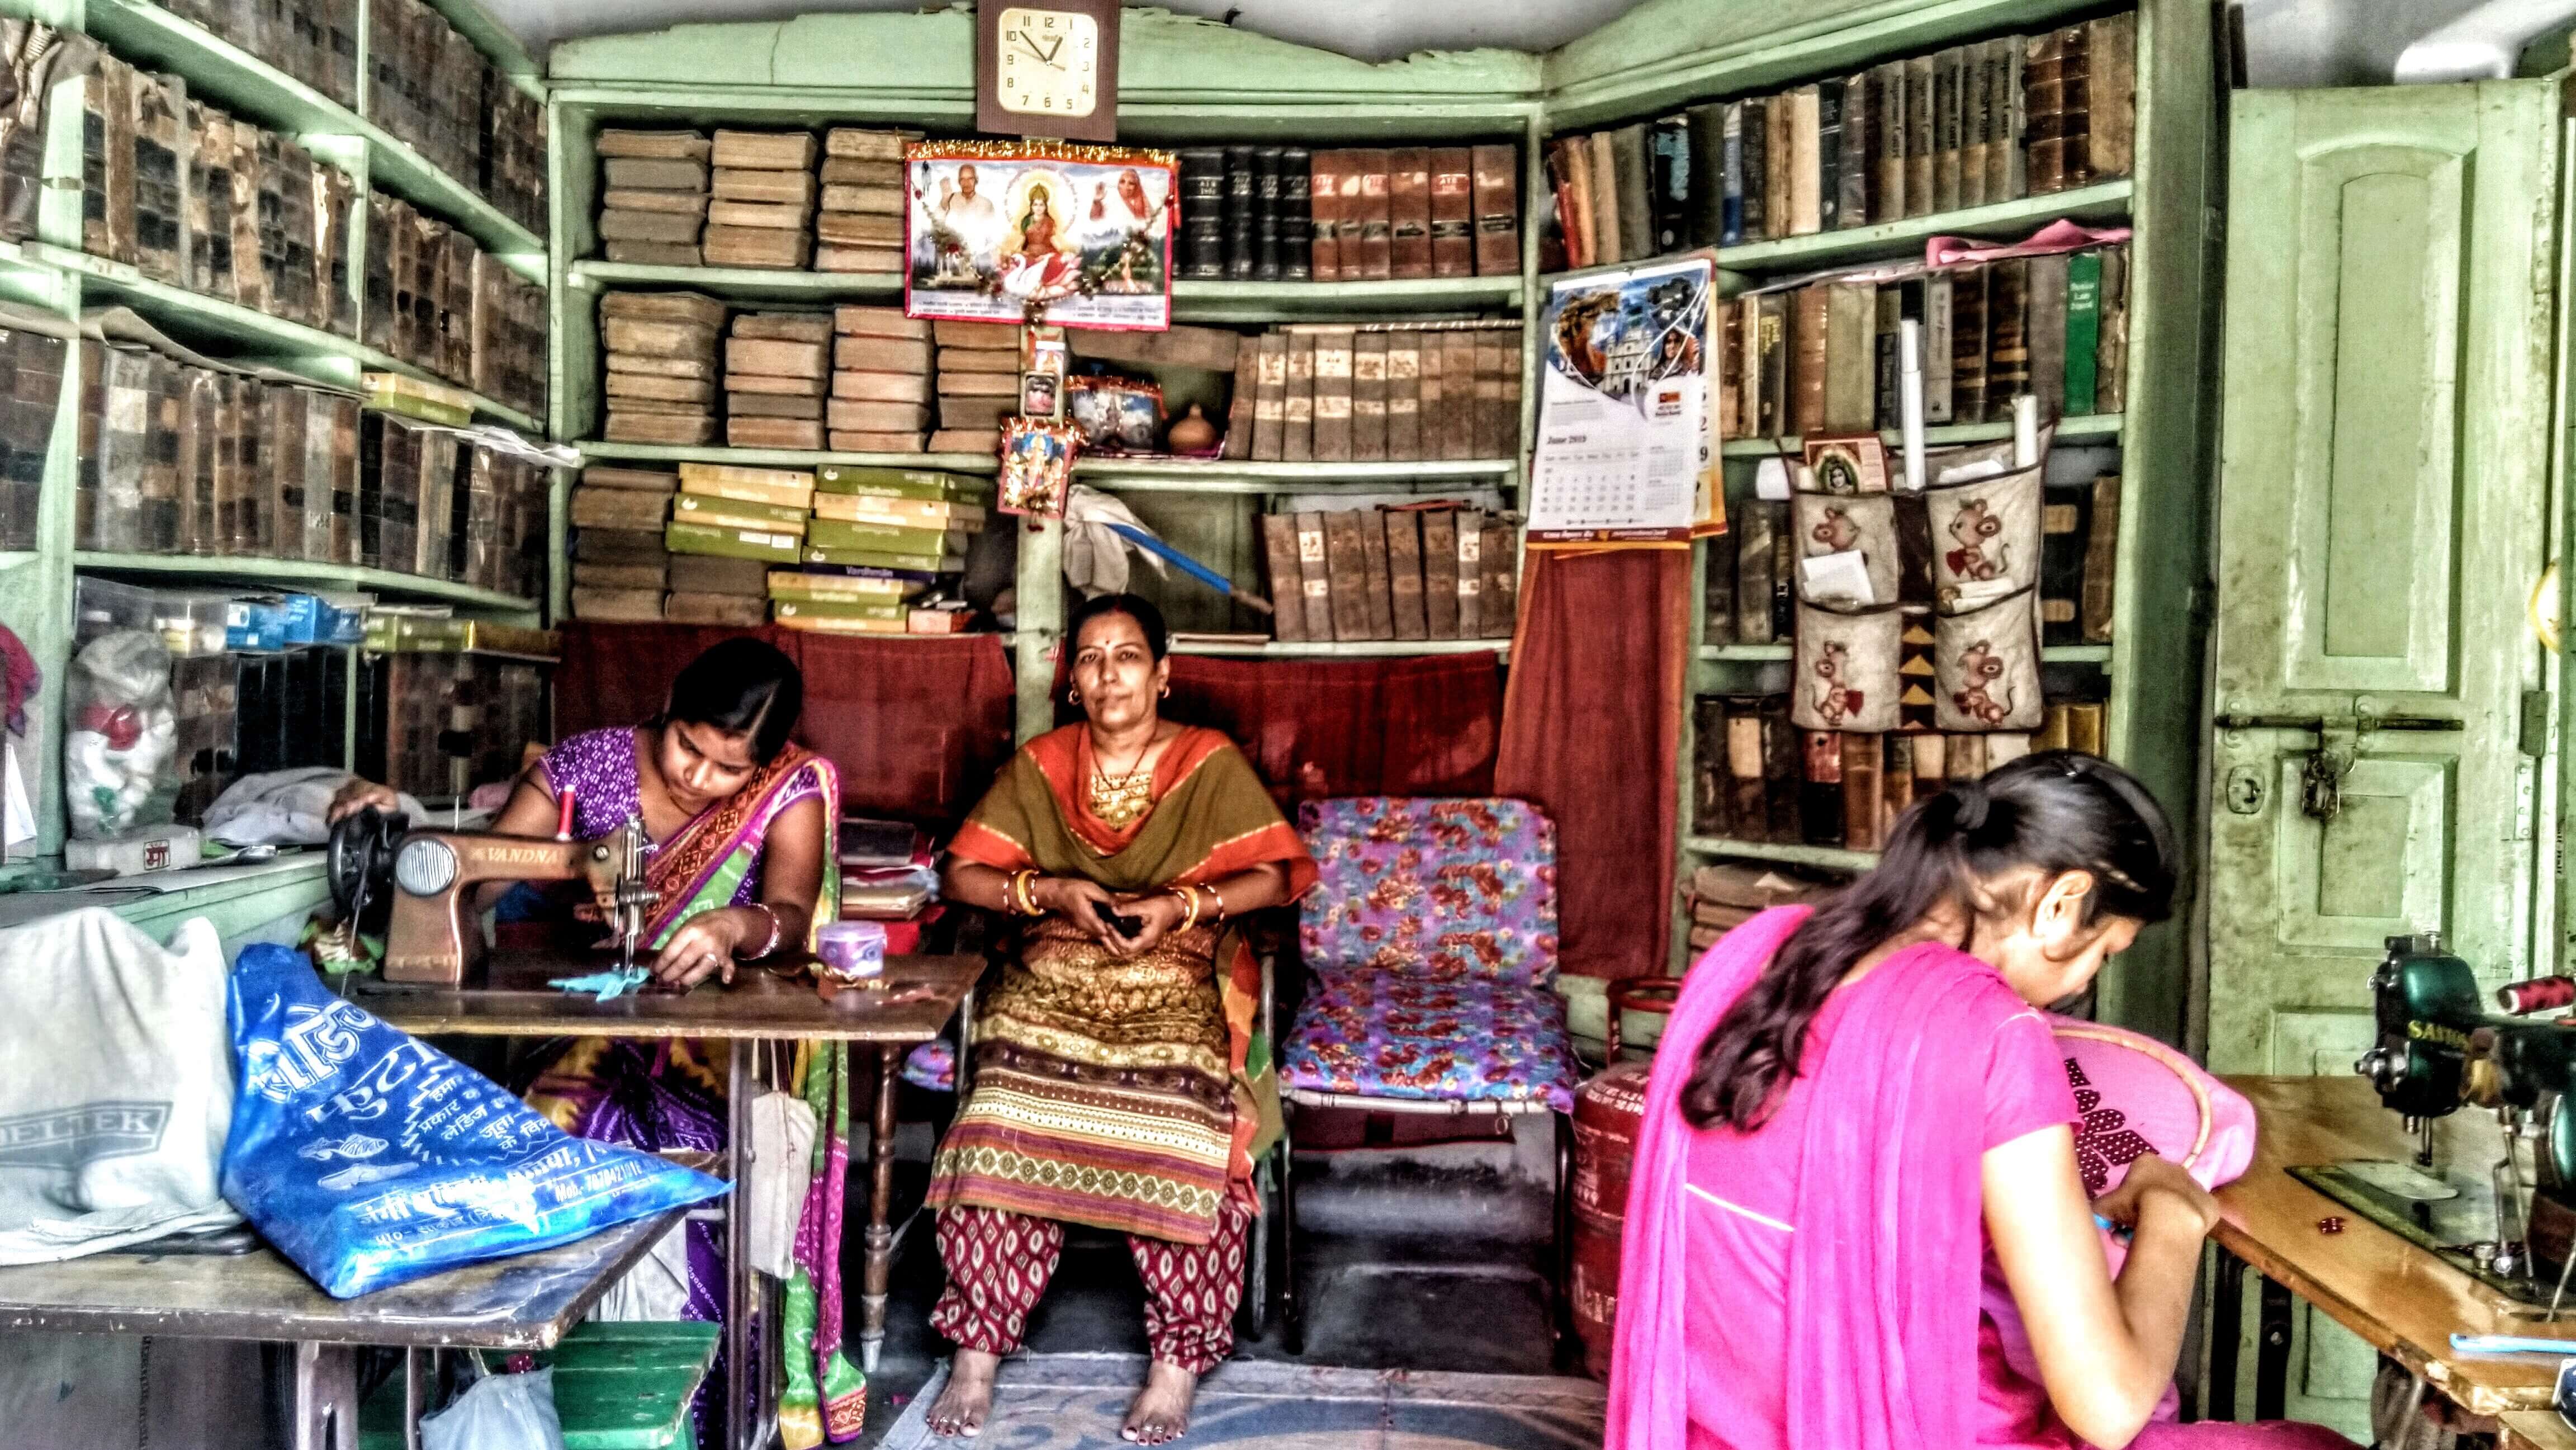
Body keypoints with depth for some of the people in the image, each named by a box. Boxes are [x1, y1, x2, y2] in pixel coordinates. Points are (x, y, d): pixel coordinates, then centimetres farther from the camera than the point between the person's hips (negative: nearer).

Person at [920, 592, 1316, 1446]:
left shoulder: (1211, 764, 5)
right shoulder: (1040, 765, 11)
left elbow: (1274, 877, 1)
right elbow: (964, 873, 8)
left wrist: (1180, 905, -13)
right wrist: (1055, 892, -9)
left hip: (1176, 980, -1)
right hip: (1057, 975, 2)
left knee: (1178, 1124, -31)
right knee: (1005, 1115, -28)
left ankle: (1180, 1359, -15)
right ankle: (976, 1351, -14)